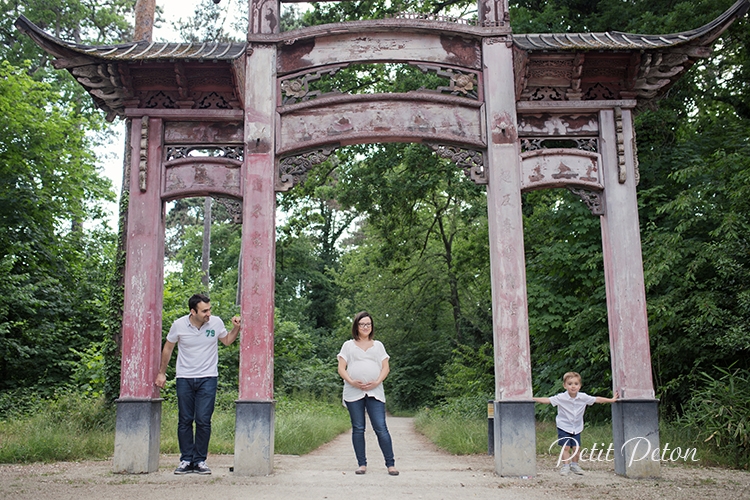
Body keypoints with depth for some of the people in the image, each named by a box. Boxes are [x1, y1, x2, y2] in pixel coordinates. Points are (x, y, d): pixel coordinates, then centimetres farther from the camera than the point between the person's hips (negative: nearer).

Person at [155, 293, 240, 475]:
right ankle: (186, 460, 13)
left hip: (208, 378, 0)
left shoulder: (216, 322, -5)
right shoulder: (179, 325, -6)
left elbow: (227, 341, 14)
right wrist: (161, 373, 13)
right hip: (184, 378, 1)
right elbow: (168, 348, 9)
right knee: (185, 421, 4)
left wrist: (236, 328, -5)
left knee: (203, 421, -4)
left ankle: (200, 461, 6)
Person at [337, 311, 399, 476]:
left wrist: (377, 382, -7)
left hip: (375, 392, 0)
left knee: (381, 428, -7)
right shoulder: (348, 345, 13)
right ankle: (362, 464, 9)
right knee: (358, 429, 2)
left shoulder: (378, 345, 17)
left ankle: (390, 464, -2)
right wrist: (352, 382, -12)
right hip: (353, 393, 0)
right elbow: (341, 368, 6)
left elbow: (385, 367, 11)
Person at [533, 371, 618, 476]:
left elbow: (596, 399, 0)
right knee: (566, 447, -8)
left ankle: (574, 465, 24)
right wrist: (532, 399, -31)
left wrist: (612, 400, 2)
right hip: (564, 427, -3)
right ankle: (566, 465, 6)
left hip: (577, 428, 3)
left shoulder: (583, 397, -8)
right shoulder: (561, 398, -17)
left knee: (576, 447, 4)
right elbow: (547, 400, -21)